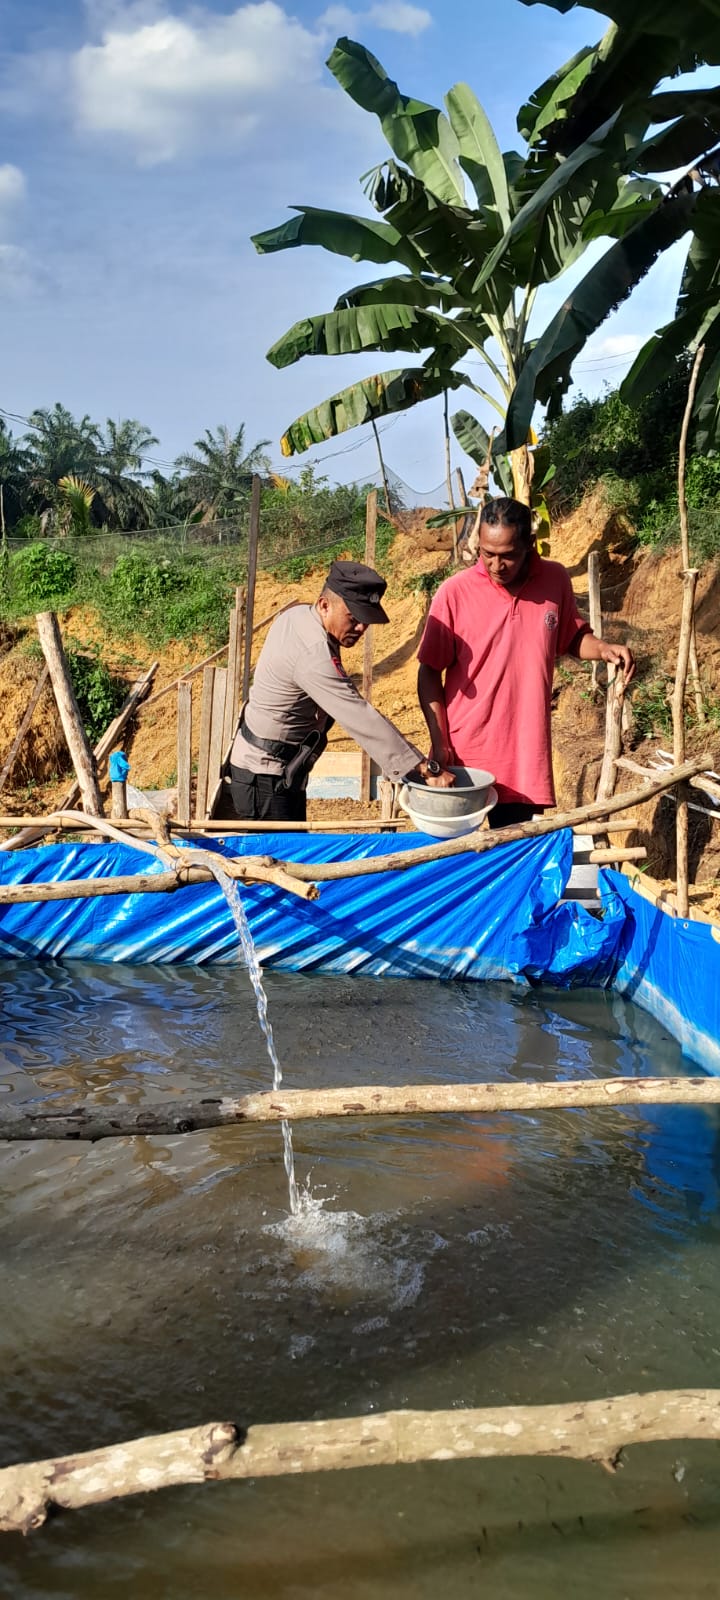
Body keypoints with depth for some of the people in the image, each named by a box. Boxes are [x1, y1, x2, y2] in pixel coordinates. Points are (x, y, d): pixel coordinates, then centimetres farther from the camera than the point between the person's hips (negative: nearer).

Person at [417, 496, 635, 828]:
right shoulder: (454, 592, -11)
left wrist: (603, 649, -6)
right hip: (463, 755, -2)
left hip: (525, 754, 2)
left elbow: (571, 638, 15)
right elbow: (429, 672, -4)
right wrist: (439, 741, -10)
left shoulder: (555, 580, -2)